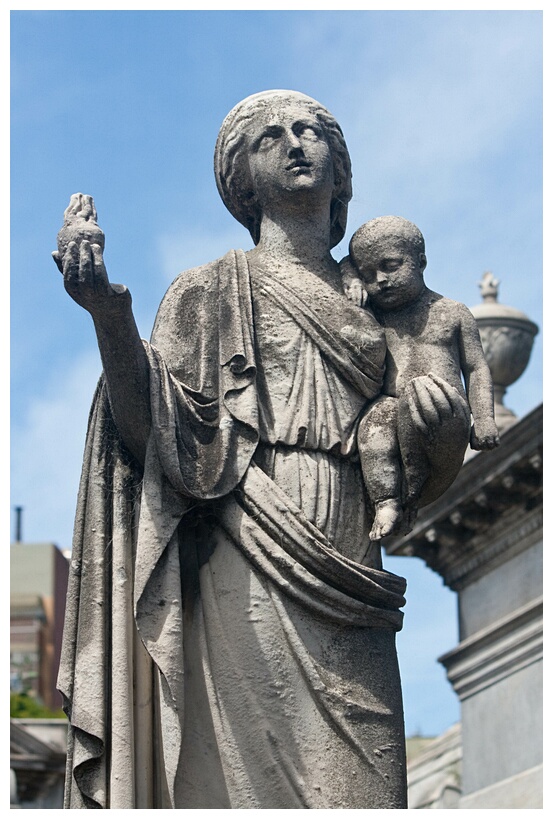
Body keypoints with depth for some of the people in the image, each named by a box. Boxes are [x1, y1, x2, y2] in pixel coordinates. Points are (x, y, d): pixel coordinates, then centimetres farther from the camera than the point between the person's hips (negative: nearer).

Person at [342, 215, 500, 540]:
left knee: (418, 393, -38)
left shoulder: (453, 313, 17)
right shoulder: (375, 316, 23)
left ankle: (412, 493, -29)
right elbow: (346, 264, 34)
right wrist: (351, 279, 9)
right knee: (380, 411, -36)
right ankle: (386, 502, -43)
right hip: (398, 418, 2)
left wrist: (485, 418, 0)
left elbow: (476, 369, 14)